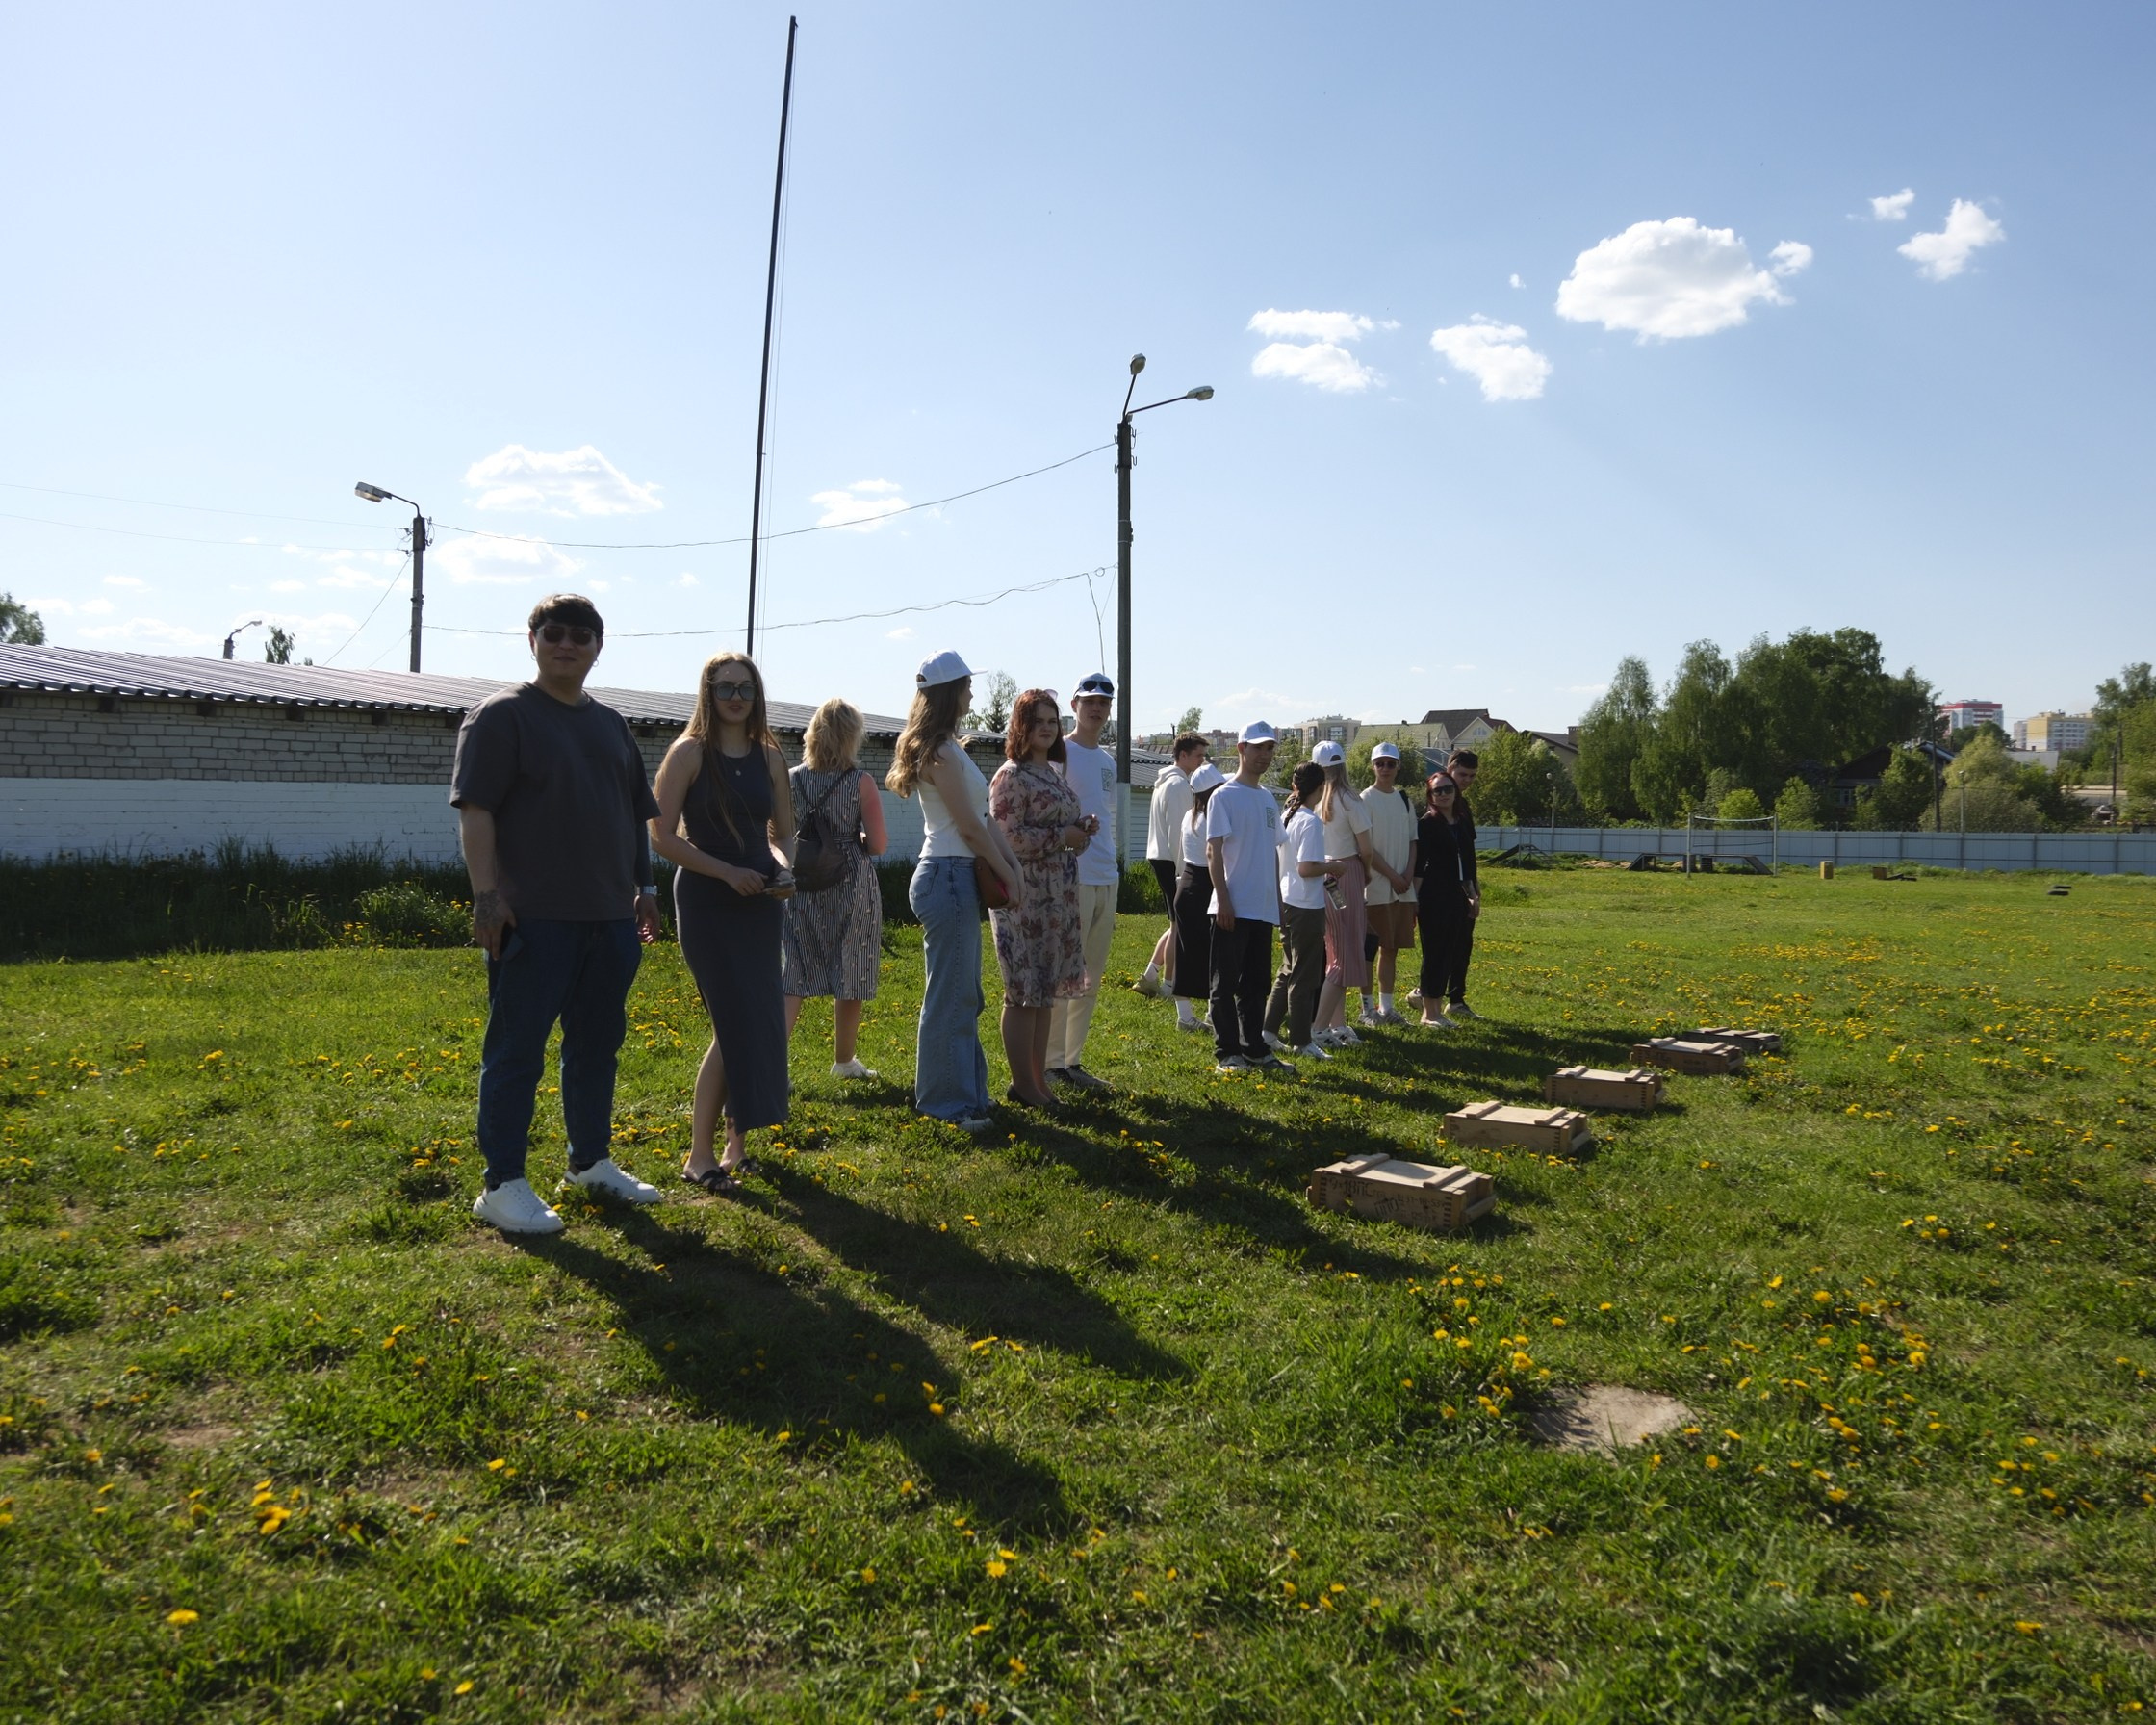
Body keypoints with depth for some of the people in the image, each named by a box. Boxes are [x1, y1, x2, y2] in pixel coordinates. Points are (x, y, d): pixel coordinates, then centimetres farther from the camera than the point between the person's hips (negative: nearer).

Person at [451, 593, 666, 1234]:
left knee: (598, 1043, 14)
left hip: (610, 917, 7)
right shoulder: (502, 715, -4)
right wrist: (488, 895, -17)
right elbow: (474, 811, -10)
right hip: (533, 918, -7)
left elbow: (635, 814, 23)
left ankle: (591, 1162, 28)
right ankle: (502, 1184, 6)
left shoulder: (611, 724, 17)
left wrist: (644, 886, 17)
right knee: (517, 1051, -1)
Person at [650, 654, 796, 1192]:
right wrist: (728, 872, -17)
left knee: (760, 1024, 7)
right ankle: (700, 1157, 3)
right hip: (706, 905, -5)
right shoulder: (689, 753, -5)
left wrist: (784, 869, -8)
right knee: (735, 1026, -8)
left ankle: (737, 1142, 21)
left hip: (761, 904, 5)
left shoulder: (770, 757, 8)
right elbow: (664, 837, -9)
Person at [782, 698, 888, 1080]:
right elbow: (878, 845, -9)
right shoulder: (862, 783, -10)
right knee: (850, 978, 12)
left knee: (794, 977, 5)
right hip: (852, 887, -2)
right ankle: (844, 1060, 26)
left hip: (803, 887, 3)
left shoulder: (791, 779, -1)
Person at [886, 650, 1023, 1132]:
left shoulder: (945, 748, 17)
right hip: (947, 878, -10)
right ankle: (948, 1101, 4)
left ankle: (966, 1089, 24)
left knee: (962, 994, 15)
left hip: (957, 878, 10)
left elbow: (985, 816, 13)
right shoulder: (941, 751, -14)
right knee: (949, 994, -4)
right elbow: (970, 826, -14)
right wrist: (1007, 874, -5)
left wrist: (1012, 864, 6)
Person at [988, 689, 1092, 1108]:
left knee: (1045, 991, 12)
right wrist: (1062, 837, -17)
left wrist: (1080, 830, 5)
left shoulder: (1055, 773, 16)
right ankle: (1023, 1084, 6)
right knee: (1024, 991, -3)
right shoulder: (1011, 776, -10)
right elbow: (1007, 836, -18)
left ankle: (1038, 1079, 20)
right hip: (1025, 897, -9)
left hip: (1057, 897, 9)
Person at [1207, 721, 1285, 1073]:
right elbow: (1213, 852, -11)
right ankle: (1226, 1054, 4)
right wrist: (1223, 899, -17)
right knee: (1227, 983, -1)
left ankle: (1255, 1049, 20)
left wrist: (1277, 899, 16)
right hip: (1233, 908, -7)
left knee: (1257, 983, 12)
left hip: (1263, 909, 7)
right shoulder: (1224, 796, -6)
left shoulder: (1268, 799, 16)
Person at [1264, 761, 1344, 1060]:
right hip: (1306, 906, -8)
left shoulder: (1286, 816, 8)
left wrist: (1326, 863, 16)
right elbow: (1306, 868, -23)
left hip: (1286, 902, 9)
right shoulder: (1310, 822, -17)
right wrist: (1333, 867, -8)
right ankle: (1301, 1040, 7)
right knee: (1305, 976, 1)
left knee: (1289, 971, 18)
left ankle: (1269, 1031, 20)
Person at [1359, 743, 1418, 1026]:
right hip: (1376, 886, -6)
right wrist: (1393, 876, -12)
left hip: (1404, 886, 6)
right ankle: (1367, 1006, 3)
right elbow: (1366, 848, -10)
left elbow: (1412, 841, 15)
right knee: (1371, 947, -4)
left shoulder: (1404, 800, 14)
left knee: (1392, 947, 9)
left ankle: (1386, 1006, 15)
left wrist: (1409, 873, -2)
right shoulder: (1366, 800, -5)